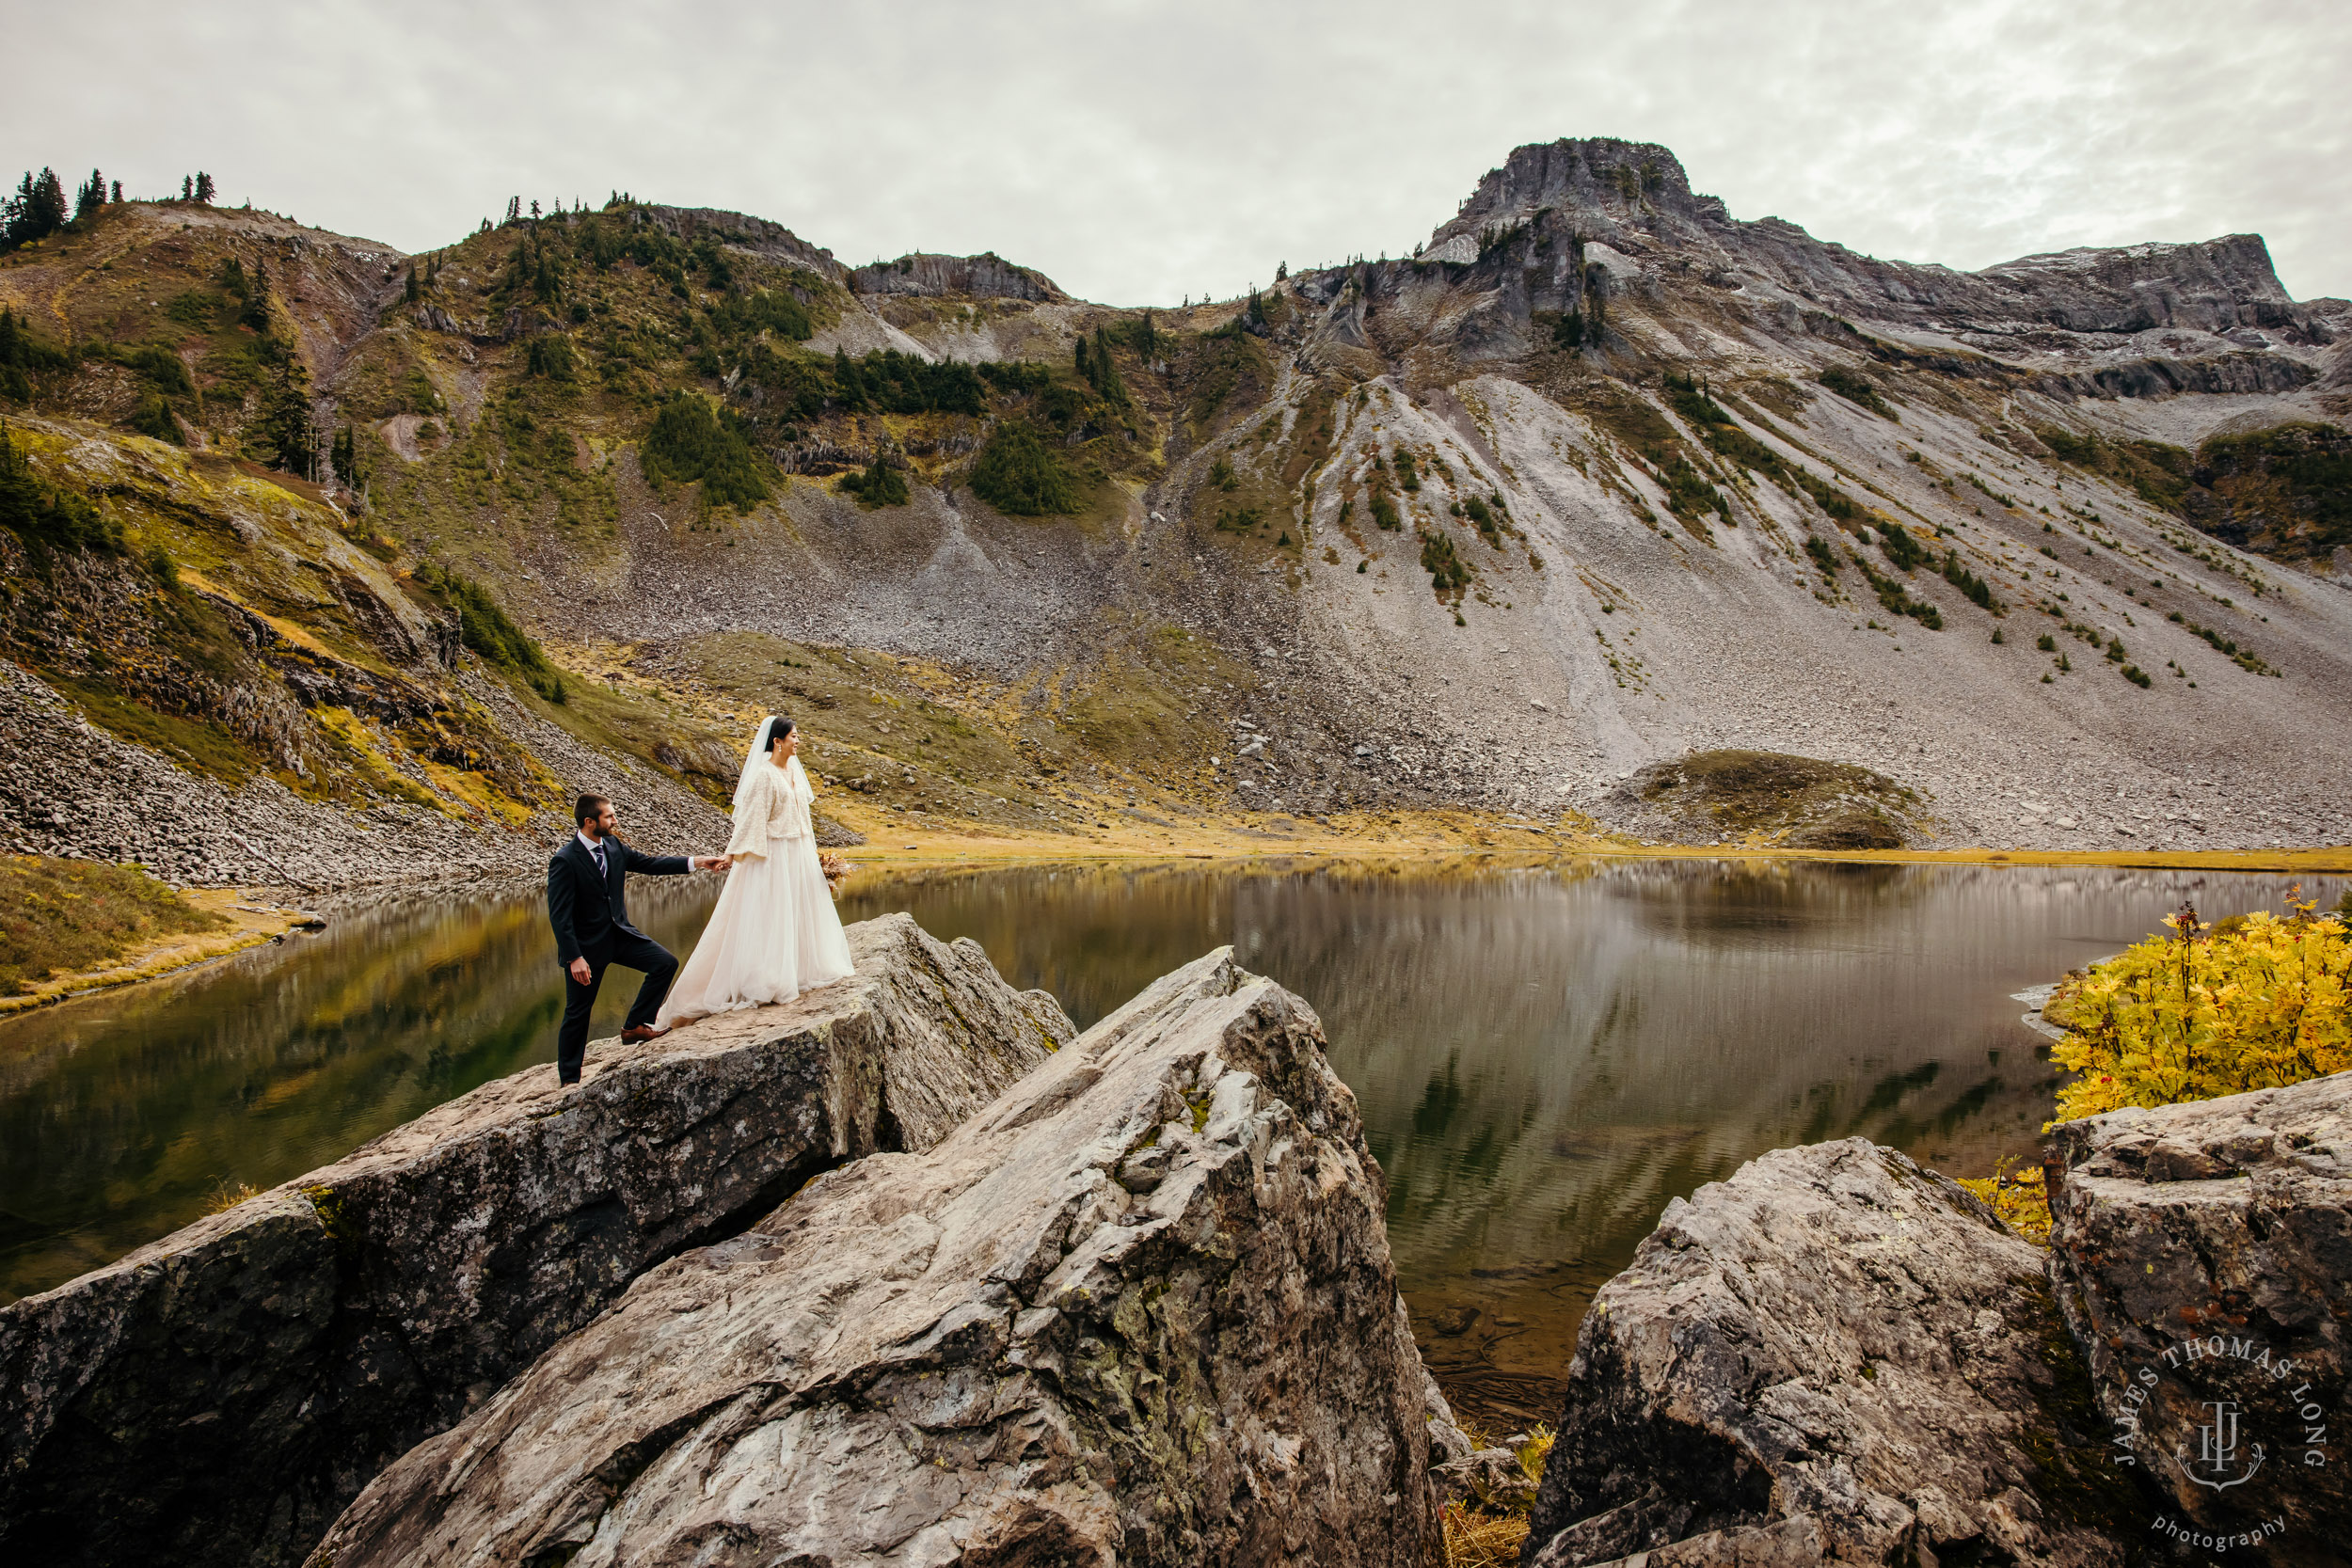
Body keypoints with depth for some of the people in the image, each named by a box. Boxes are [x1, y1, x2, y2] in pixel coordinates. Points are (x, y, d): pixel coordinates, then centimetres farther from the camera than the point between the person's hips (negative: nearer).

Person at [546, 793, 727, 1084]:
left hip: (619, 933, 7)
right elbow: (559, 915, -21)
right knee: (578, 1013, 5)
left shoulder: (613, 845, -1)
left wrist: (696, 863, 3)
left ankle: (635, 1026, 11)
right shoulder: (564, 861, -22)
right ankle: (569, 1079, 20)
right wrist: (574, 958, -23)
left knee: (665, 963, -3)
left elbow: (647, 863, 9)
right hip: (586, 945, -7)